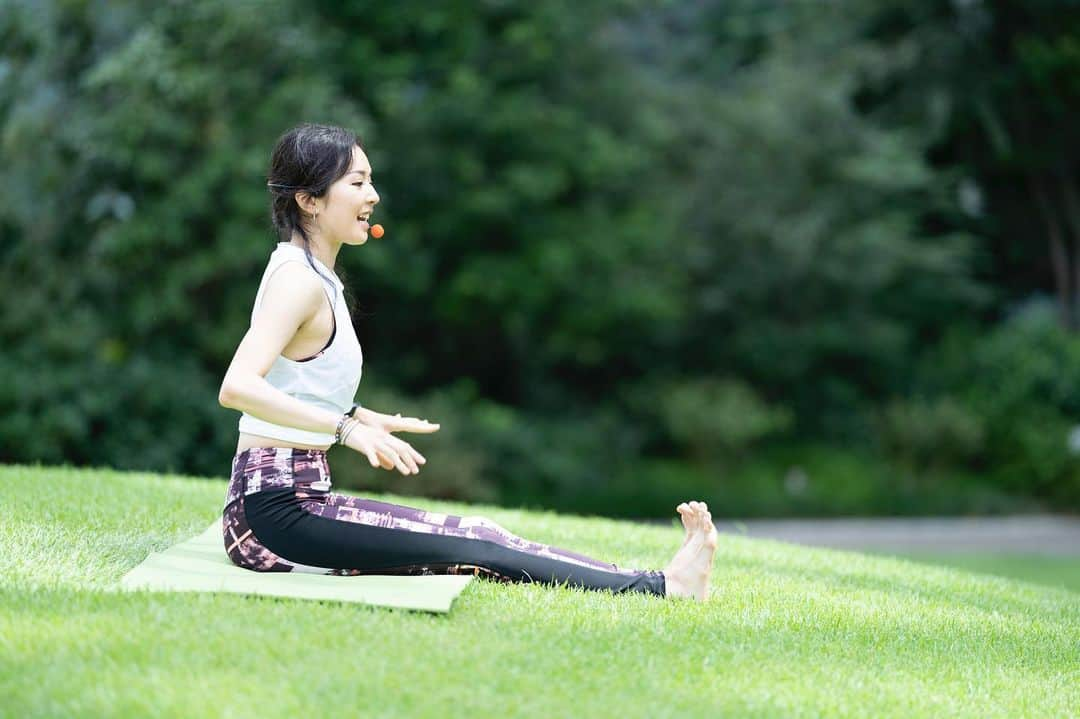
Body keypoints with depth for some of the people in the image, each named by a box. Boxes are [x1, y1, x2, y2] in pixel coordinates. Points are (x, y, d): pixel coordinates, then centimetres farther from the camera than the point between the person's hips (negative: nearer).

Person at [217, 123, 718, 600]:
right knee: (470, 547, -10)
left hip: (293, 500, 9)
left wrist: (364, 418, 23)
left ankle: (659, 582, -5)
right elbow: (237, 387, -29)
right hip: (276, 510, -9)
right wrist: (348, 428, -33)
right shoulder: (300, 281, -14)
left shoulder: (310, 275, 16)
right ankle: (660, 586, -10)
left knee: (476, 537, 0)